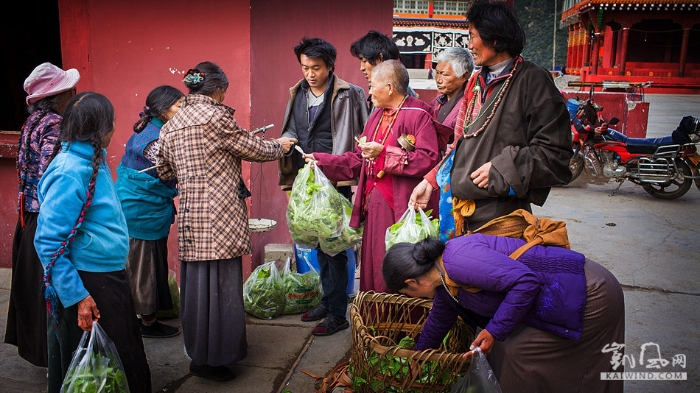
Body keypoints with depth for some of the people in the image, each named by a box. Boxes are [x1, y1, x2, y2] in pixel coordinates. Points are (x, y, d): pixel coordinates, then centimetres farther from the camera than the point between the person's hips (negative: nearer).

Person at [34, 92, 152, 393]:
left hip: (109, 279, 9)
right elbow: (48, 242, -21)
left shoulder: (93, 162, 7)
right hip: (87, 286, -8)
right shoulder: (71, 172, -20)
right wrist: (76, 296, -22)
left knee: (126, 358, 18)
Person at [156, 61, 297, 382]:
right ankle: (212, 360, 9)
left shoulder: (170, 126, 14)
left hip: (189, 217, 8)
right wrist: (280, 146, 17)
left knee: (195, 284, 14)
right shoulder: (216, 116, -9)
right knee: (220, 285, 0)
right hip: (219, 218, -8)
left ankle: (198, 353, 27)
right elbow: (254, 150, -1)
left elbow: (165, 171, 22)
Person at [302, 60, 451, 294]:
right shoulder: (377, 117, 19)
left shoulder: (418, 115, -8)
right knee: (374, 267, 10)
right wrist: (321, 161, 16)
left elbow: (430, 159, -20)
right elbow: (359, 160, 20)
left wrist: (384, 153, -19)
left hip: (401, 206, -8)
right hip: (374, 203, 8)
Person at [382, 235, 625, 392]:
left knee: (521, 353, -6)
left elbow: (526, 281, -30)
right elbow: (438, 322, 25)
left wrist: (494, 330, -21)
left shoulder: (457, 260, -26)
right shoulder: (444, 284, 7)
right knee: (506, 348, 9)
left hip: (586, 294, -9)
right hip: (559, 300, 9)